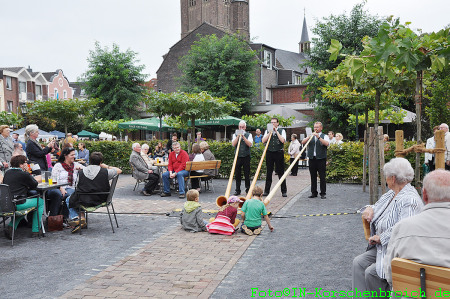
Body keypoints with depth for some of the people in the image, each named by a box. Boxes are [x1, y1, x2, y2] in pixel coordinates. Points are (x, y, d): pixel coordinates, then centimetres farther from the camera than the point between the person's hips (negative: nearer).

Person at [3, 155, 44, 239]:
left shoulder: (7, 172, 12)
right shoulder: (23, 174, -10)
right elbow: (34, 185, 4)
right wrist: (27, 172, 15)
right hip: (17, 205, -8)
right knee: (40, 201, 13)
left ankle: (11, 227, 20)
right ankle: (35, 231, 13)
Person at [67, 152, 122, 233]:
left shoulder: (81, 172, -4)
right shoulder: (105, 172, -9)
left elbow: (77, 187, 5)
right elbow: (119, 170, 4)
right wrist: (107, 167, 14)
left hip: (84, 201, -2)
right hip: (100, 200, 2)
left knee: (69, 200, 29)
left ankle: (75, 217, 6)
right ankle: (81, 217, 20)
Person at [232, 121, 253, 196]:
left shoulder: (249, 135, 5)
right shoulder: (235, 135, 9)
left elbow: (250, 144, -9)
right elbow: (233, 144, -5)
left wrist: (243, 137, -15)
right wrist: (238, 136, -12)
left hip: (246, 156, -1)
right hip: (238, 156, 1)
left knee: (247, 174, 2)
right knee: (237, 174, 3)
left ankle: (248, 189, 12)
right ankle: (237, 190, 11)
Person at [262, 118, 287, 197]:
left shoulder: (282, 131, 5)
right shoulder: (267, 131, 11)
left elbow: (283, 140, -12)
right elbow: (263, 141, -3)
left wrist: (276, 131, -10)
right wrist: (270, 132, -7)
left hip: (279, 153, -2)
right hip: (269, 153, 2)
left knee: (281, 172, 0)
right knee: (269, 172, 6)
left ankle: (284, 191, 7)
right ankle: (266, 191, 13)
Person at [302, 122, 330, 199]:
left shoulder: (324, 136, 6)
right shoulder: (310, 136, 17)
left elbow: (327, 144, -15)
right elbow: (303, 142, 3)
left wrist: (319, 137, -22)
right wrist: (309, 137, -13)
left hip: (321, 159, -4)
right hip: (312, 158, 4)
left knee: (322, 176, -3)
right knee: (313, 176, 7)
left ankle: (323, 193, 2)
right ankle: (313, 192, 13)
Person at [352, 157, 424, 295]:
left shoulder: (409, 200, -22)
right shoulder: (391, 194, 11)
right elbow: (379, 205, 29)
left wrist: (380, 238, -21)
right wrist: (370, 208, 4)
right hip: (382, 248, 10)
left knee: (371, 272, -20)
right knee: (358, 262, -5)